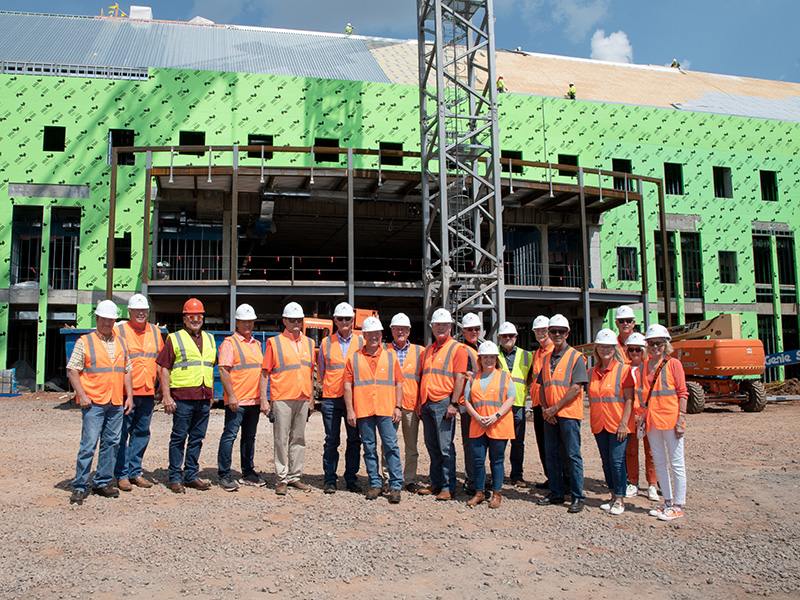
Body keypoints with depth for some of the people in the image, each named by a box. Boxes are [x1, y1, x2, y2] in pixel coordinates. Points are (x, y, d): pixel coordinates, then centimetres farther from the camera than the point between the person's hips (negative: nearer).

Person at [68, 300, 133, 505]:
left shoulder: (121, 343, 14)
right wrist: (81, 395, -11)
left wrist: (129, 396, 11)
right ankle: (80, 486, 5)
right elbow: (72, 369, -3)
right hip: (93, 403, -5)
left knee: (111, 443, 9)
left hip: (116, 403, 5)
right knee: (88, 444, -5)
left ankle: (103, 482, 20)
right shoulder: (84, 342, 0)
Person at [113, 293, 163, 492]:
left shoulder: (155, 332, 12)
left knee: (142, 434, 10)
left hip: (148, 393, 5)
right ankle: (122, 474, 9)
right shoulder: (119, 331, -1)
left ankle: (135, 472, 20)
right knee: (122, 433, 0)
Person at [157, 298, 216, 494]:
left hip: (204, 398, 5)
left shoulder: (209, 339, 17)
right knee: (179, 437, 0)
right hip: (182, 397, -5)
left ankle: (192, 475, 19)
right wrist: (167, 396, -10)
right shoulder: (174, 339, 1)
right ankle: (175, 478, 9)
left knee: (197, 438, 10)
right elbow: (165, 369, -3)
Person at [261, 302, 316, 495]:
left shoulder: (309, 343, 13)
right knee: (281, 439, 0)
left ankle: (294, 476, 19)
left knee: (299, 439, 9)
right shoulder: (274, 342, 0)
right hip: (282, 399, -4)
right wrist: (264, 399, -8)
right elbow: (265, 372, -1)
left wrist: (311, 398, 14)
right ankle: (282, 479, 8)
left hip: (303, 399, 4)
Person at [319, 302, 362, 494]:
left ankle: (351, 479, 15)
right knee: (331, 440, 2)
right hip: (331, 399, 0)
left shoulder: (361, 342, 7)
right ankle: (330, 480, 11)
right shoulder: (326, 343, 7)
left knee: (354, 440, 5)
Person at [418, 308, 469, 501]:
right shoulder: (427, 351, 18)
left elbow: (460, 378, -9)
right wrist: (420, 402, 15)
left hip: (443, 403, -7)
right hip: (427, 404, 7)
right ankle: (435, 483, 21)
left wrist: (453, 404, -15)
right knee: (432, 447, 12)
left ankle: (448, 487, 3)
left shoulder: (457, 348, -2)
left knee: (445, 448, -4)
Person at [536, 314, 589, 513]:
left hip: (569, 413, -6)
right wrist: (544, 408, -1)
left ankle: (578, 497, 6)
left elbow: (576, 387, -12)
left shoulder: (576, 357, -4)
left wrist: (555, 408, -14)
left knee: (573, 455, -2)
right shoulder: (547, 358, 15)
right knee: (551, 455, 10)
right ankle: (556, 493, 21)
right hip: (550, 415, 6)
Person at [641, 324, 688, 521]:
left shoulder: (673, 364, -5)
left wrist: (681, 420, -12)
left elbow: (682, 393, -6)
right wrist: (643, 416, 11)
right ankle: (668, 502, 24)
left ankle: (678, 506, 9)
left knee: (676, 463, 1)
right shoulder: (645, 366, 10)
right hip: (652, 420, 6)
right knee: (659, 463, 12)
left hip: (670, 419, -6)